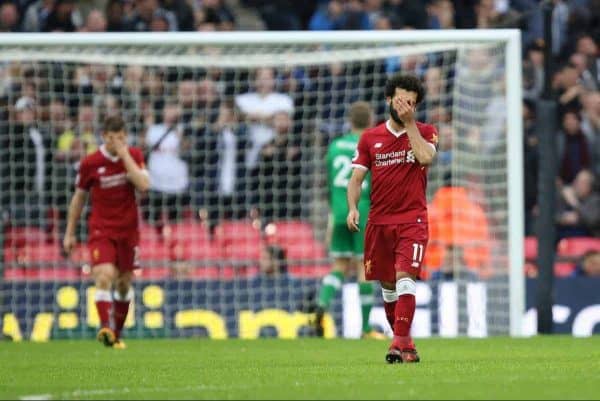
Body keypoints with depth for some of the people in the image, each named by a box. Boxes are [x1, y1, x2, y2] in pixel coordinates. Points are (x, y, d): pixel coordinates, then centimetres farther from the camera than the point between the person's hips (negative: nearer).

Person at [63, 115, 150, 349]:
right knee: (104, 276, -23)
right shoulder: (90, 163, -6)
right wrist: (69, 233, 8)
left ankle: (116, 333, 24)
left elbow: (144, 185, -18)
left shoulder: (134, 156, -1)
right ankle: (105, 328, -34)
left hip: (128, 230, 3)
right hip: (101, 230, -3)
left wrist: (125, 155, -21)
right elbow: (79, 197, 6)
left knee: (124, 282, 10)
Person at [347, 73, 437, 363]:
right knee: (387, 285, 9)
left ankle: (400, 343, -24)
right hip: (379, 220, 3)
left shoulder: (425, 132, 4)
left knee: (405, 277, -19)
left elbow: (425, 157, -18)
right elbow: (356, 178, 7)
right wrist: (352, 207, -10)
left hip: (412, 219, -3)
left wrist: (409, 123, -13)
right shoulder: (370, 138, 9)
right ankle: (404, 342, 22)